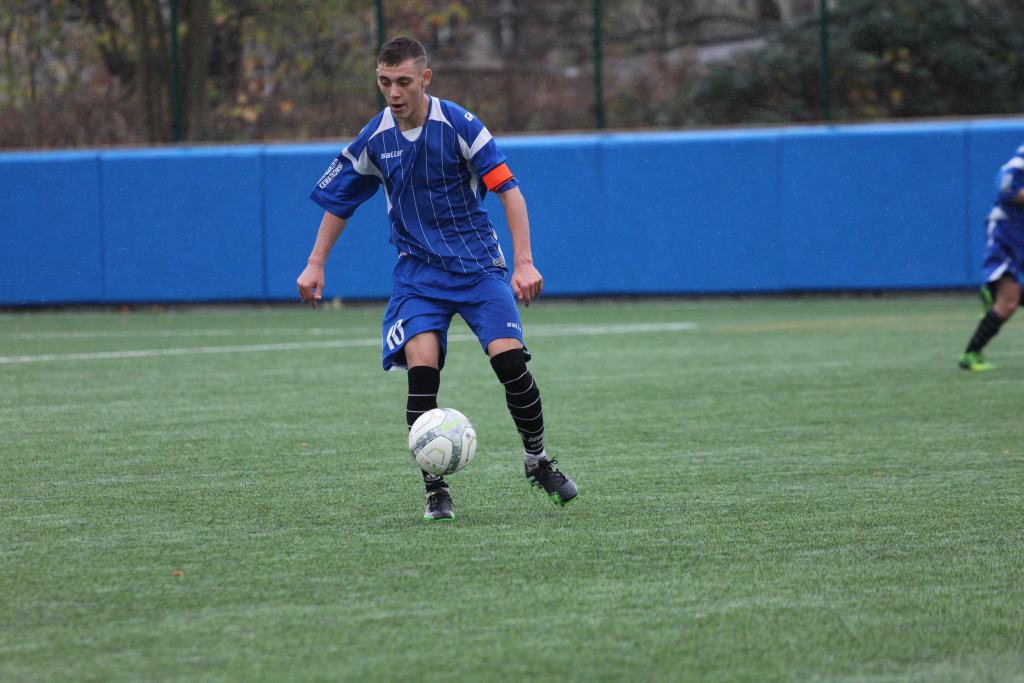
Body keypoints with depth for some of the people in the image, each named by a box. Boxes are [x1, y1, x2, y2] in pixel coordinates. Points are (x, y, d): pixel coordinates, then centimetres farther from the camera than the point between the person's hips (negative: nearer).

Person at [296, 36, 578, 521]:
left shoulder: (458, 126, -11)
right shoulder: (373, 141, -1)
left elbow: (508, 189, -11)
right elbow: (339, 201, 14)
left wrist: (524, 263, -17)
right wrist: (315, 265, 11)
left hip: (478, 262, -2)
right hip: (418, 271, 2)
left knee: (510, 361, -16)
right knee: (421, 368, -19)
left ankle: (537, 460, 9)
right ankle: (435, 489, -8)